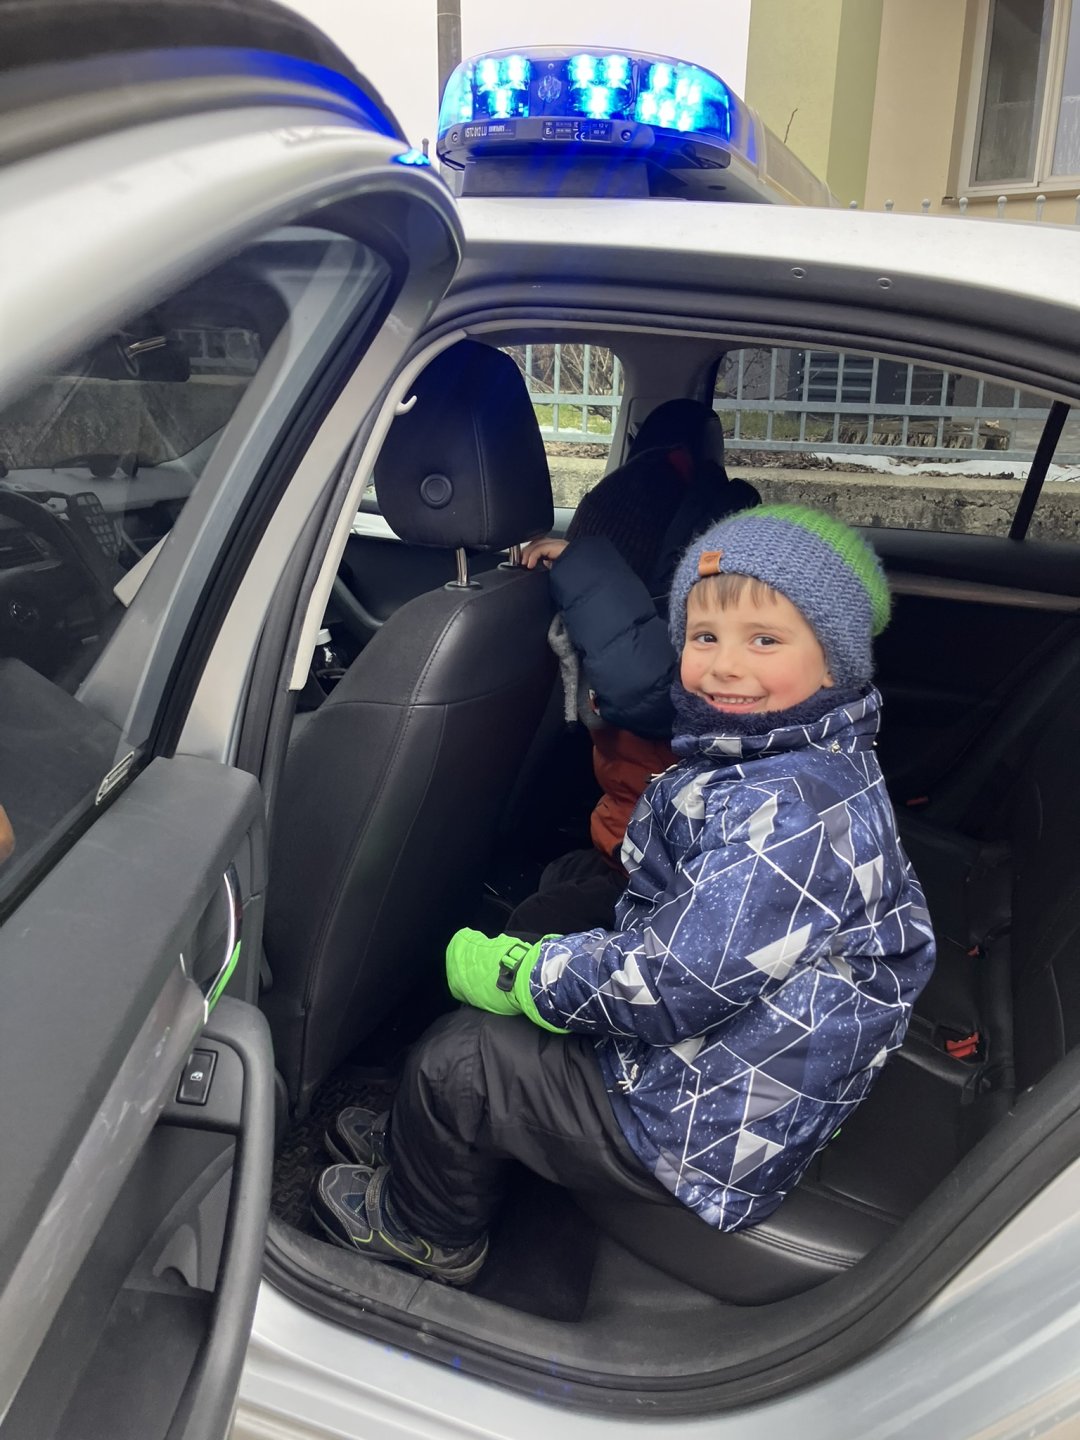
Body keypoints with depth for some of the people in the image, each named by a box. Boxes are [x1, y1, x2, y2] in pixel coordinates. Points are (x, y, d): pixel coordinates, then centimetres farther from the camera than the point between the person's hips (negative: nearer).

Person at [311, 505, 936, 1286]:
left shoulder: (795, 812, -32)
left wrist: (502, 971, -17)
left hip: (708, 1123, -9)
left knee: (455, 1059, -2)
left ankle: (428, 1232, 30)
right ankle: (435, 1142, 42)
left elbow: (669, 986, -30)